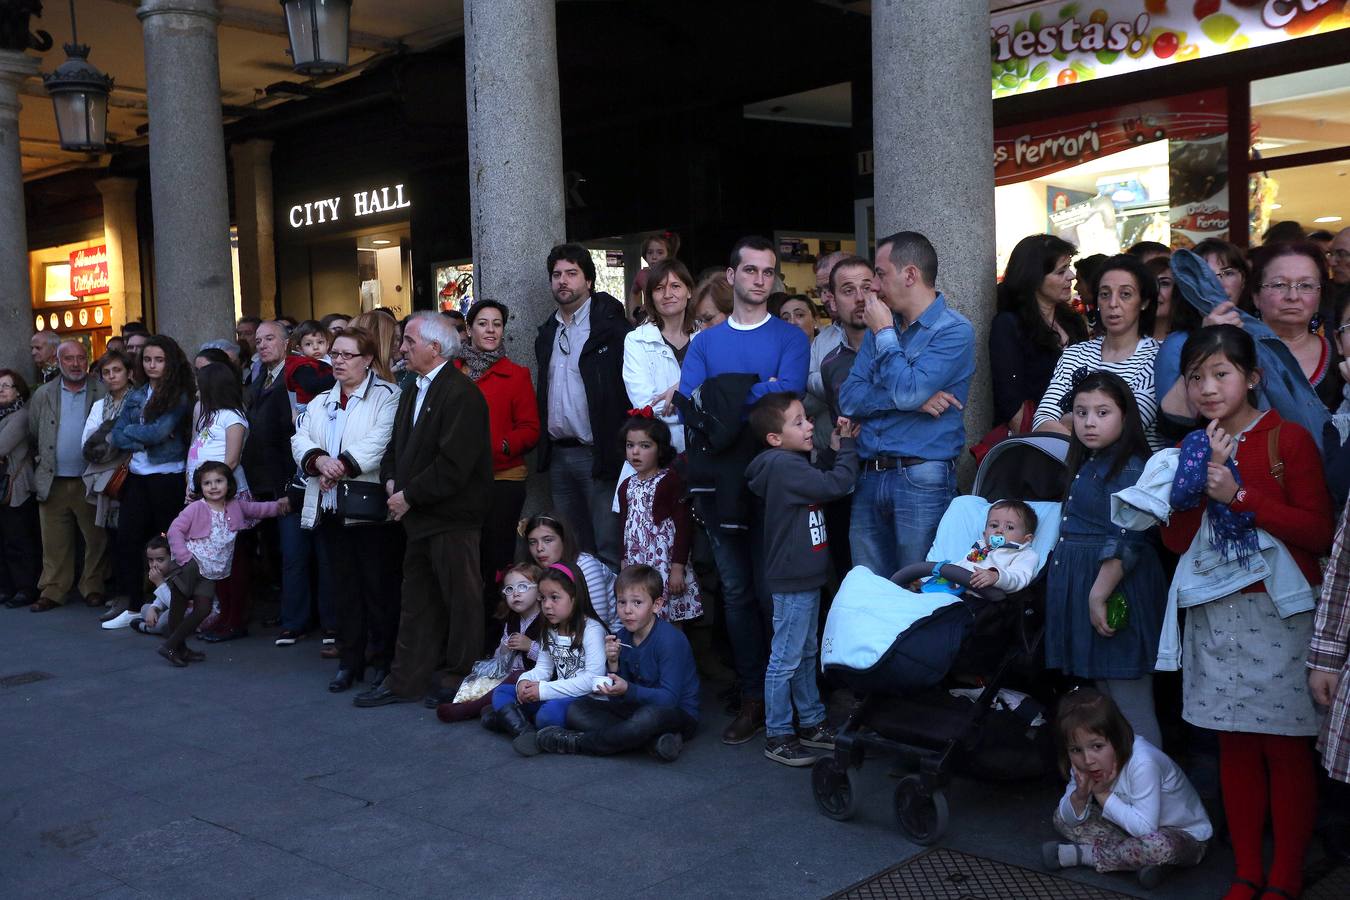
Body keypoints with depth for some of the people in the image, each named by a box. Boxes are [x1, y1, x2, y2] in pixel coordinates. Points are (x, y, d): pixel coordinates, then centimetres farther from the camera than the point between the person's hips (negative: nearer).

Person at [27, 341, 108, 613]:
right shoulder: (42, 395, 8)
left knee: (96, 540, 3)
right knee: (54, 543, 5)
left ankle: (93, 588, 15)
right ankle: (52, 592, 13)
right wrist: (39, 464, 8)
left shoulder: (103, 393, 0)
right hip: (53, 483, 2)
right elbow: (32, 436, 14)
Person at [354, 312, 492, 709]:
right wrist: (391, 481, 4)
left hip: (452, 518, -9)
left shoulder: (461, 394, -16)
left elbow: (454, 464, -22)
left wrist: (410, 496, -15)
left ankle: (458, 677, 16)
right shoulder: (413, 392, 15)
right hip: (419, 517, 9)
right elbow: (396, 446, 23)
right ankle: (405, 681, 21)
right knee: (416, 601, 14)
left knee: (461, 600, 4)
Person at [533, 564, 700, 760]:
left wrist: (628, 690, -36)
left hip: (678, 713, -7)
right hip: (637, 708, 7)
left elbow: (669, 699, -24)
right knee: (576, 710, -6)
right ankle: (655, 740, -21)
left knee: (650, 716, -41)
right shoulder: (623, 637, 1)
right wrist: (613, 663, -15)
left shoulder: (670, 640, -19)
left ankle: (577, 743, -19)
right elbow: (618, 701, 1)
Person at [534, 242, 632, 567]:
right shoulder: (547, 334, 16)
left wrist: (619, 449, -15)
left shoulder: (611, 326, -7)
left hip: (597, 454, -7)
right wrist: (545, 448, 13)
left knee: (609, 549, -6)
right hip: (558, 455, 7)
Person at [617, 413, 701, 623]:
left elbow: (683, 526, -12)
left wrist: (678, 568, -16)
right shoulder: (627, 485, 12)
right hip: (636, 566, 6)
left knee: (669, 618, -4)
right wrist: (624, 564, 17)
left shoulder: (670, 480, -9)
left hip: (664, 564, -6)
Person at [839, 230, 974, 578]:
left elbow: (907, 391, -20)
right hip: (869, 479, 6)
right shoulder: (879, 328, 14)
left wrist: (884, 334, -6)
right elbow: (849, 400, 3)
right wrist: (913, 399, -11)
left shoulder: (954, 331, -6)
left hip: (922, 480, -6)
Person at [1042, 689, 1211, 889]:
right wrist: (1080, 795, -28)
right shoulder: (1083, 764, -13)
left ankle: (1082, 854, -18)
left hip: (1187, 836, -6)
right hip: (1130, 828, 6)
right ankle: (1139, 859, -14)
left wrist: (1103, 794, -29)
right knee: (1061, 817, -4)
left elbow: (1144, 828, -36)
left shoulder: (1142, 763, -34)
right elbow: (1070, 819, -6)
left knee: (1159, 846, -41)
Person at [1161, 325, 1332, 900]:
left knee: (1285, 746, 2)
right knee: (1235, 744, 9)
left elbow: (1320, 532, -12)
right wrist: (1204, 475, -9)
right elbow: (1175, 540, 3)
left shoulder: (1288, 438, -5)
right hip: (1216, 615, 4)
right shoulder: (1194, 449, 10)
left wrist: (1239, 495, -18)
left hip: (1278, 613, -4)